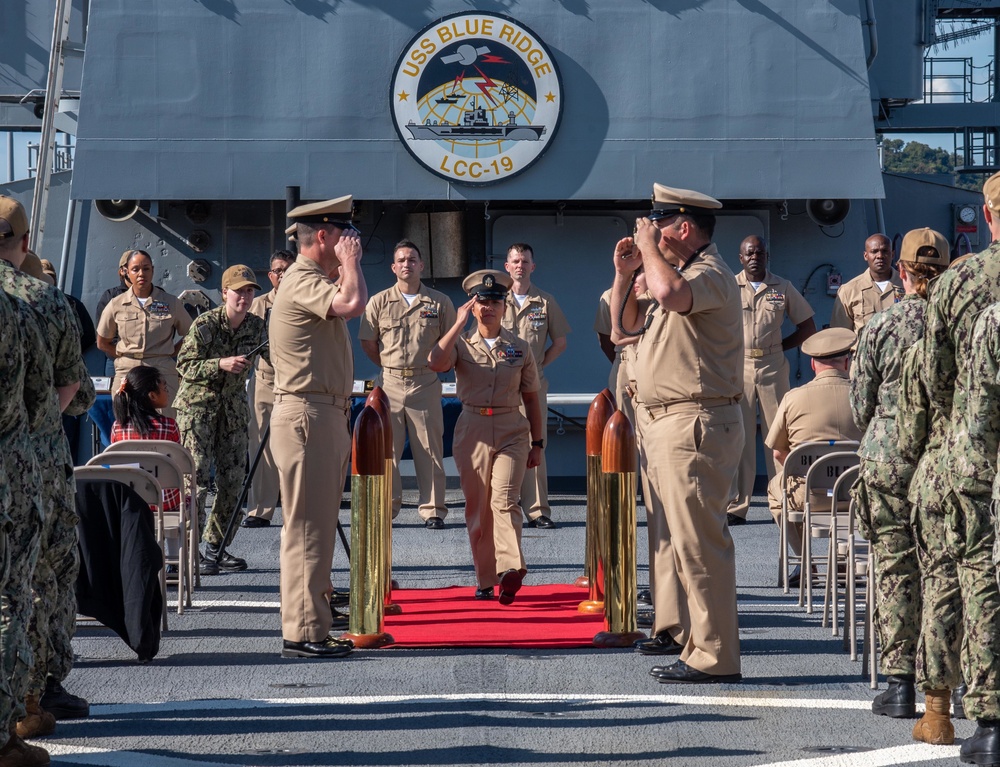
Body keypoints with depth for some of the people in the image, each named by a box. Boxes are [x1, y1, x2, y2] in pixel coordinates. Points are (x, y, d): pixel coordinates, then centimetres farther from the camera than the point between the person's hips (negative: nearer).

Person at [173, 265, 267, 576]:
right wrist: (221, 364, -27)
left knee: (233, 480, 3)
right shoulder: (205, 325, -14)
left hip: (234, 407, 5)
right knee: (196, 477, -12)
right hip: (198, 403, -5)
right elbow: (185, 366, -15)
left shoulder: (256, 326, 0)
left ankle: (217, 547, 14)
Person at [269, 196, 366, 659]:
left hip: (324, 416, 11)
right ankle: (302, 634, -7)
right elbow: (353, 303, -30)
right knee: (307, 526, -9)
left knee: (318, 525, 14)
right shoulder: (302, 281, -13)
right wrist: (350, 261, -17)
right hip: (306, 415, -11)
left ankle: (312, 628, 20)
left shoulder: (315, 281, 20)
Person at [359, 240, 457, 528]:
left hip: (425, 383, -1)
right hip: (389, 384, 1)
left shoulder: (440, 303, 4)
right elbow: (368, 343, 12)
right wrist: (391, 367, 10)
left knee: (429, 450, 1)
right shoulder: (379, 302, 5)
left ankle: (432, 510, 5)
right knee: (386, 448, 1)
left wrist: (430, 365, 5)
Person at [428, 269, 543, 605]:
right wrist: (459, 324, -14)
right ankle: (485, 580, 9)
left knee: (504, 499, -19)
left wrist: (537, 443, 11)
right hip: (473, 429, 1)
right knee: (477, 507, 2)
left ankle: (510, 568, -31)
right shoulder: (461, 344, 5)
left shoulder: (520, 348, 9)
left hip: (512, 430, -1)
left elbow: (531, 398, 14)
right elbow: (436, 363, -18)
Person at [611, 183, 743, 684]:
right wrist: (624, 272, 13)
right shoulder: (678, 273, 20)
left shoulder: (710, 275, -14)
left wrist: (648, 244, -20)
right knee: (669, 534, 19)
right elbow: (626, 325, 28)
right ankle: (675, 629, 31)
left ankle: (713, 656, -12)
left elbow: (670, 294, -37)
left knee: (698, 540, -12)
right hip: (661, 423, 11)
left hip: (694, 424, -11)